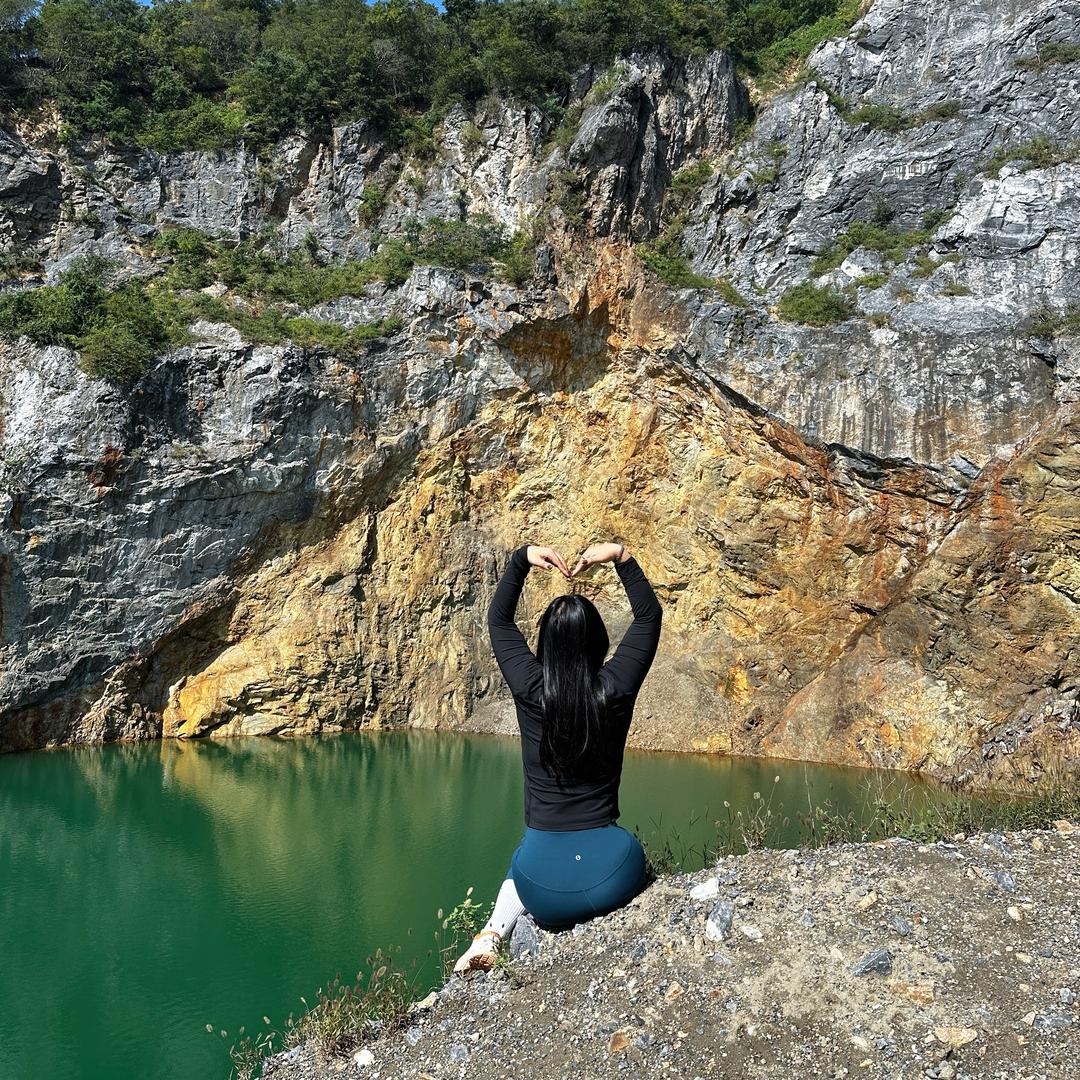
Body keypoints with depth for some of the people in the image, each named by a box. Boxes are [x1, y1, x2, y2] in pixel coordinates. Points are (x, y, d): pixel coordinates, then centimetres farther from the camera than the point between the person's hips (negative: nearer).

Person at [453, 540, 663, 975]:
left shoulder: (530, 689, -8)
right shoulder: (615, 690, -9)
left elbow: (498, 619, 11)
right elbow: (649, 615, 8)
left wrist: (522, 559, 7)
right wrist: (621, 557, 7)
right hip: (610, 876, -1)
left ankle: (492, 934, 11)